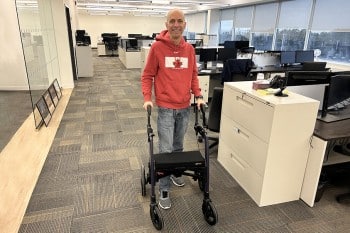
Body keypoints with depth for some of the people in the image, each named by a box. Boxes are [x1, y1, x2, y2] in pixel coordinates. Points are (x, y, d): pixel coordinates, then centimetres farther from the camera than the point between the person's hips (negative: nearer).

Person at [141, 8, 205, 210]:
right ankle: (164, 190, 13)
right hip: (165, 107, -4)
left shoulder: (189, 49, 5)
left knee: (178, 146, 19)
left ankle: (175, 173, 42)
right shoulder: (157, 47, -7)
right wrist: (147, 98, -14)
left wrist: (198, 95, 1)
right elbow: (147, 75, -3)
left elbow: (193, 75, 12)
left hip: (185, 107, 4)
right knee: (166, 150, -1)